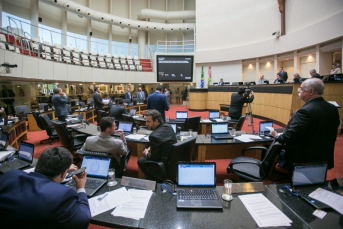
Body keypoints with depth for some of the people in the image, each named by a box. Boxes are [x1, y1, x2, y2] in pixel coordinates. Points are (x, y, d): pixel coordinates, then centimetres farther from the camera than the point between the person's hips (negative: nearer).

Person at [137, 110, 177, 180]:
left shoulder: (154, 136, -27)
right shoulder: (169, 127, -2)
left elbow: (155, 157, -18)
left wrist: (146, 153, 2)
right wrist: (151, 148, 9)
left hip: (166, 164, -8)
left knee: (140, 161, 12)